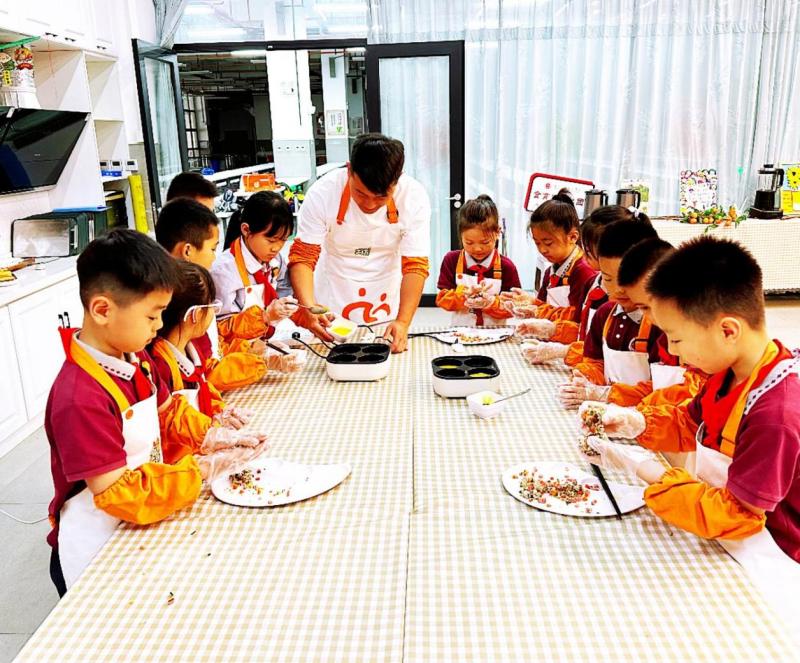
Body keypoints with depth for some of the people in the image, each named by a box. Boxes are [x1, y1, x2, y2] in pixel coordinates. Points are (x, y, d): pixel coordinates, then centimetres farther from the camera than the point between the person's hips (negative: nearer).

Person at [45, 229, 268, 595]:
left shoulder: (134, 357, -3)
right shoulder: (80, 399, -31)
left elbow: (167, 413, 10)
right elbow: (118, 494, -29)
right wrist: (202, 469, -28)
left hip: (140, 532, 8)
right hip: (95, 560, -8)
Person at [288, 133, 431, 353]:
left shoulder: (414, 197, -21)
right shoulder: (322, 193, -22)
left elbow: (415, 266, -20)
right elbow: (302, 257, -19)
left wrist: (403, 322, -32)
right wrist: (309, 308, -36)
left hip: (386, 304, 0)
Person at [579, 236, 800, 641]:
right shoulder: (732, 372, -4)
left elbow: (732, 516, -25)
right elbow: (689, 425, 14)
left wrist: (642, 468, -22)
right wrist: (637, 424, -6)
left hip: (765, 573, -8)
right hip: (722, 543, 8)